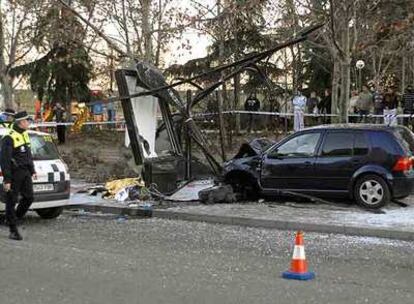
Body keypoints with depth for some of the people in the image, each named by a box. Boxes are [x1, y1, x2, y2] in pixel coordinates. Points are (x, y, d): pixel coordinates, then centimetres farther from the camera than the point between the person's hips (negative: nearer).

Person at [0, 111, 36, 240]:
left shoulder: (25, 134, 11)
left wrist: (32, 170, 20)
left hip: (25, 172, 8)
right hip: (14, 173, -8)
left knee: (29, 197, 7)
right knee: (12, 201, 1)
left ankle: (15, 217, 28)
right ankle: (13, 230, 8)